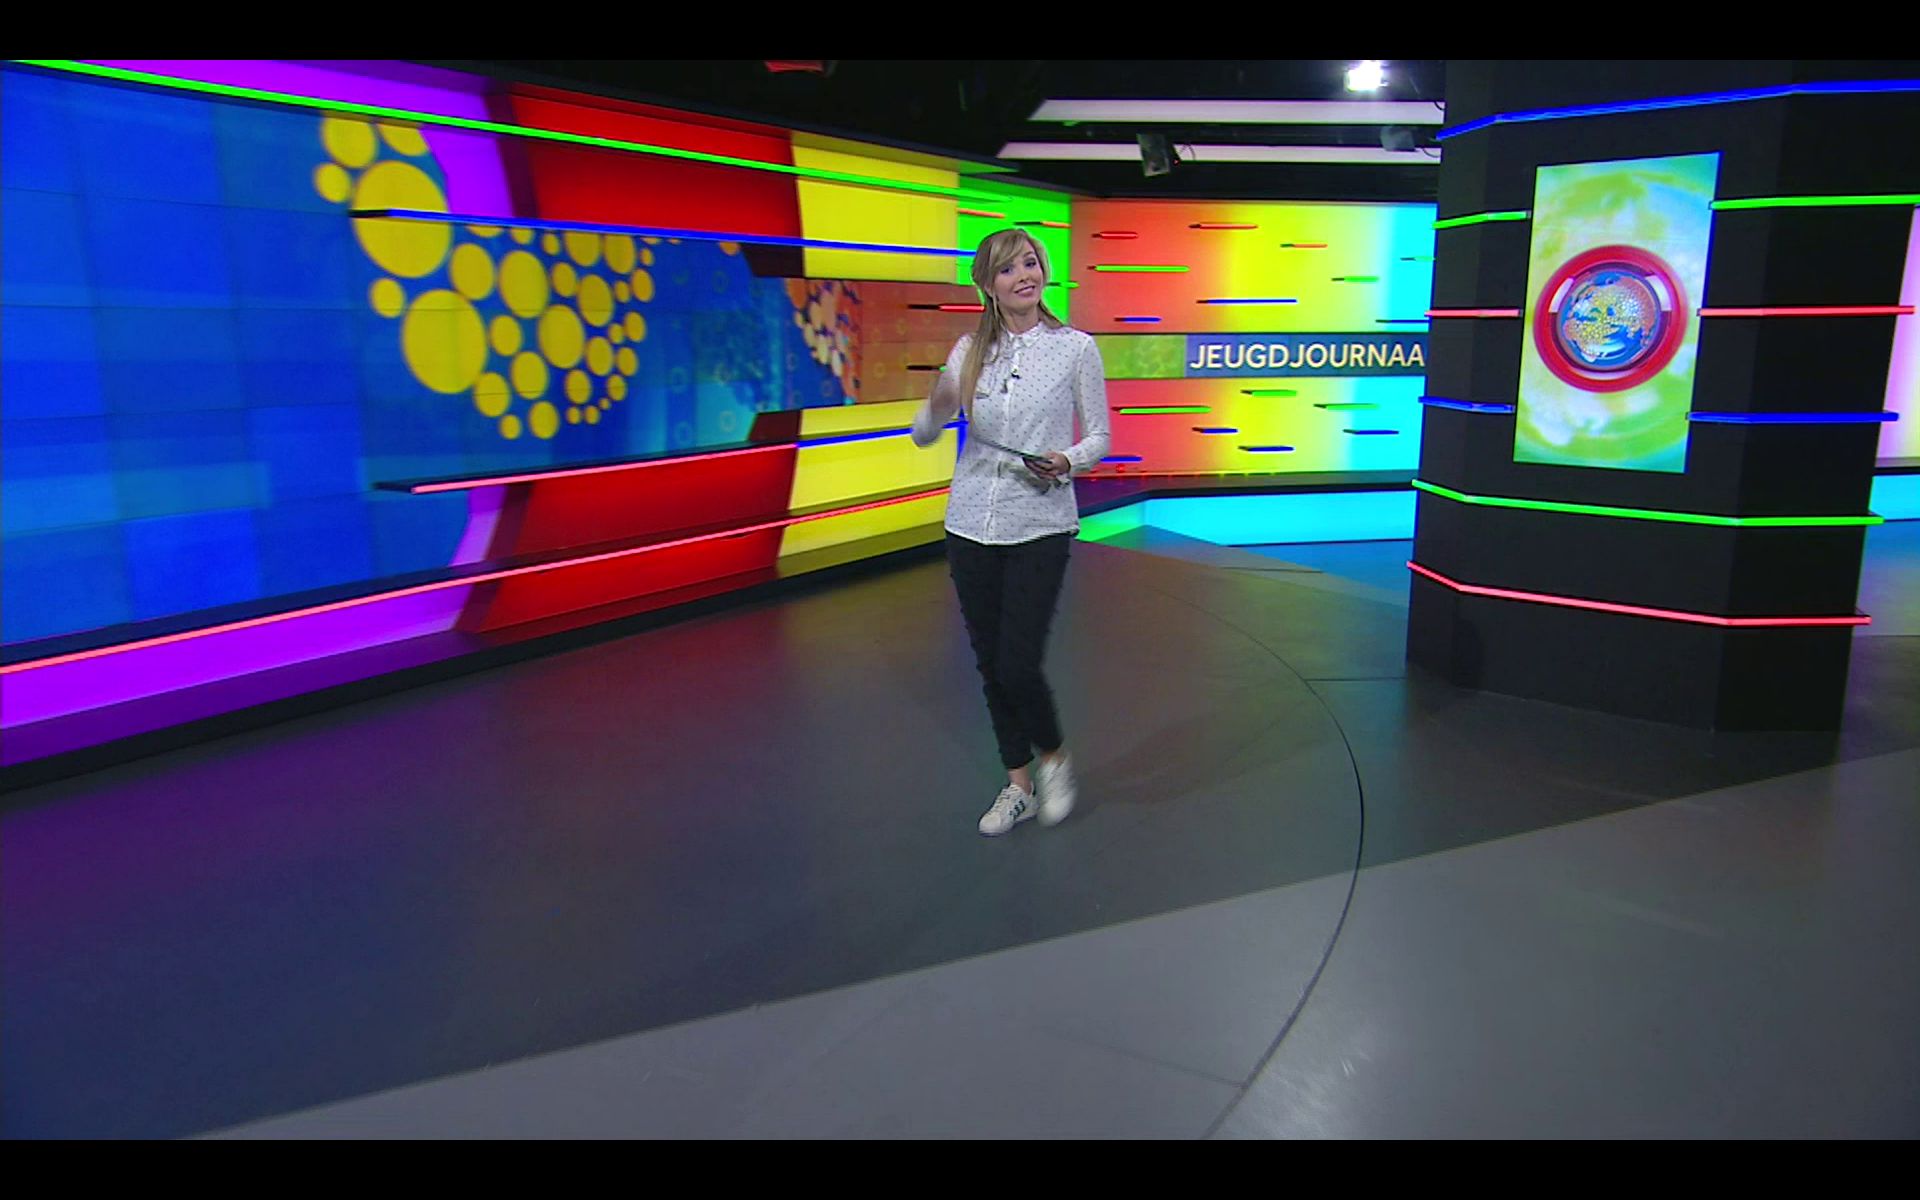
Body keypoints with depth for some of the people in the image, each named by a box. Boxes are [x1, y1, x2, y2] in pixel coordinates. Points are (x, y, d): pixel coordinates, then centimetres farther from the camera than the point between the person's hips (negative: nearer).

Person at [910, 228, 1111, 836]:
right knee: (991, 665, 10)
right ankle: (1018, 786, 26)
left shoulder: (1075, 348, -2)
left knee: (1018, 666, -8)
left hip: (1040, 527, -3)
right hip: (972, 524, 4)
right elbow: (923, 436, 6)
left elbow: (1099, 437, 4)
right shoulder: (970, 349, 5)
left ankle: (1054, 758, 23)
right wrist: (937, 406, -17)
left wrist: (1066, 461, -17)